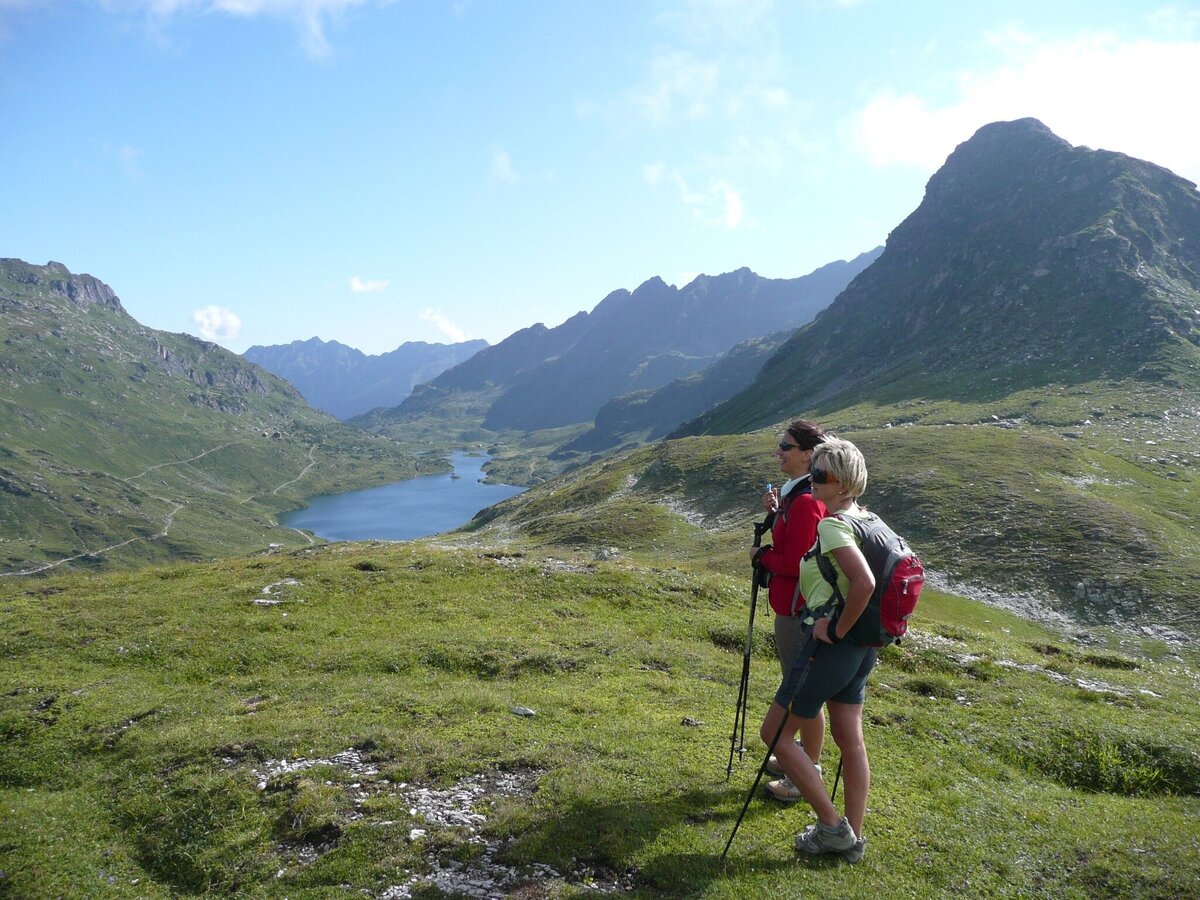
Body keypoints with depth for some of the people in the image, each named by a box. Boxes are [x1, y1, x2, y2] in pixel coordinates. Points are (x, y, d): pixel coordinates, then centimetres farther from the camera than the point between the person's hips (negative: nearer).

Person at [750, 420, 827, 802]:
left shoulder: (806, 501, -23)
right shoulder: (795, 493, 9)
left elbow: (794, 563, -24)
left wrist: (760, 556, -8)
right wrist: (775, 512, 2)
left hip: (798, 610, -11)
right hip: (791, 606, 11)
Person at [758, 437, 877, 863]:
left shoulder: (831, 526, -20)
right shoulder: (865, 518, 8)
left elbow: (864, 583, -33)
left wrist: (838, 628, -22)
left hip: (831, 645, -9)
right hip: (862, 646, 9)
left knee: (775, 732, 5)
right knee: (849, 740, 17)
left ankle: (832, 825, 11)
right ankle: (852, 838, 27)